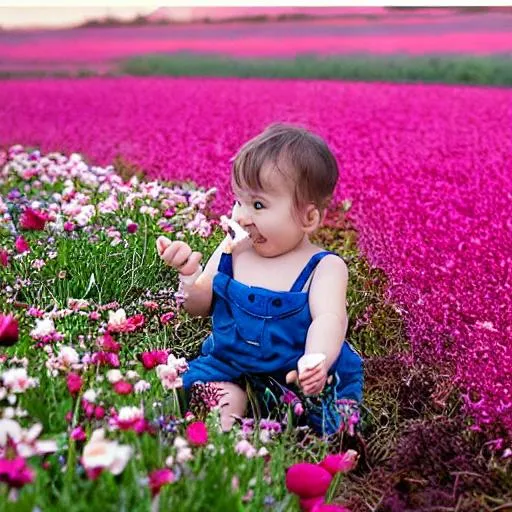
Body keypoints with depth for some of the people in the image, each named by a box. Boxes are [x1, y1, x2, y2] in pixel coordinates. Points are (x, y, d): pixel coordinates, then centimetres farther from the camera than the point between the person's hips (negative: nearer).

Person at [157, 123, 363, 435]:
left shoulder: (325, 268, -9)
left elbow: (328, 319, -26)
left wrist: (317, 360, -48)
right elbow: (201, 306, 11)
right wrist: (191, 274, -12)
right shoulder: (232, 251, 4)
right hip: (231, 368, 3)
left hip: (299, 377, -2)